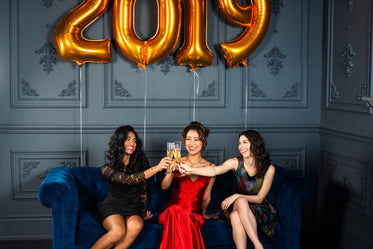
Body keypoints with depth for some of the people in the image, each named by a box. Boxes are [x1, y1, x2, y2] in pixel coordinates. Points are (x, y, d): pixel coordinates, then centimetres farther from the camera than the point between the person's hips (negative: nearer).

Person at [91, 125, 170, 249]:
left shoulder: (141, 162, 8)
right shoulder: (107, 168, -3)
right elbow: (127, 179, -20)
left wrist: (143, 211, 12)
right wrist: (156, 168, -28)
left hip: (133, 208, 3)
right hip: (112, 206, -3)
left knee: (136, 226, -34)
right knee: (118, 231, -35)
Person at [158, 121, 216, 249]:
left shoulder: (210, 167, 6)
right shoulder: (177, 163, 6)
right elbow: (164, 186, -7)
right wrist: (171, 171, -25)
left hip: (194, 212, 0)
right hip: (174, 208, 1)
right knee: (176, 211, -36)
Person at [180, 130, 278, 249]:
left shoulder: (269, 169, -10)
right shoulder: (236, 163, -9)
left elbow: (259, 198, -6)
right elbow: (214, 170, -26)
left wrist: (236, 196, -17)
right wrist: (192, 170, -43)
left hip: (259, 209, -2)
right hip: (237, 206, 2)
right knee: (241, 201, -36)